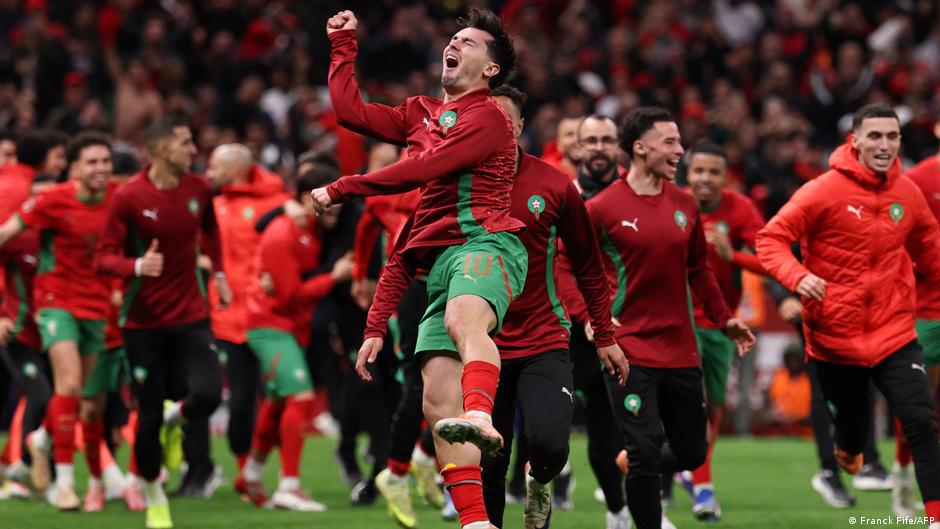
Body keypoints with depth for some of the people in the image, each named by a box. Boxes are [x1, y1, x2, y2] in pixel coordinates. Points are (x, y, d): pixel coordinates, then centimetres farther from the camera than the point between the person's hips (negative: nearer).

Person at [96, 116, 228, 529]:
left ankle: (174, 419, 19)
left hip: (191, 318, 3)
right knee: (148, 416, 0)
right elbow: (103, 258, -11)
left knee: (207, 395, -19)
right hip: (144, 321, -3)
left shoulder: (199, 189, 1)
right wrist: (137, 266, -29)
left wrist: (218, 272, 20)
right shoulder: (128, 197, -12)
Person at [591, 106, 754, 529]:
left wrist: (724, 320, 15)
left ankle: (629, 466, 41)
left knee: (691, 453, 11)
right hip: (628, 348, -6)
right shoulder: (602, 208, -8)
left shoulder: (685, 206, 8)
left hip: (680, 350, 6)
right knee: (645, 452, -11)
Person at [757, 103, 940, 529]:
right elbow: (770, 239, -12)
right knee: (851, 433, 11)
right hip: (835, 337, -2)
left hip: (894, 334, 2)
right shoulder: (825, 191, -11)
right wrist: (798, 276, -29)